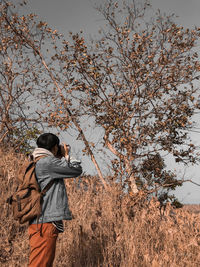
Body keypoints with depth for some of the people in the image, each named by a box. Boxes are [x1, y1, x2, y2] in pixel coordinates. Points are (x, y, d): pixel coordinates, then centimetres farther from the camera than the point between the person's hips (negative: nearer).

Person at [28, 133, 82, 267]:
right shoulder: (48, 162, -13)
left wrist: (61, 158, 16)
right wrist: (66, 155, 7)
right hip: (46, 222, -10)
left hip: (39, 222, 10)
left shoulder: (36, 164, 17)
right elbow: (77, 170, -8)